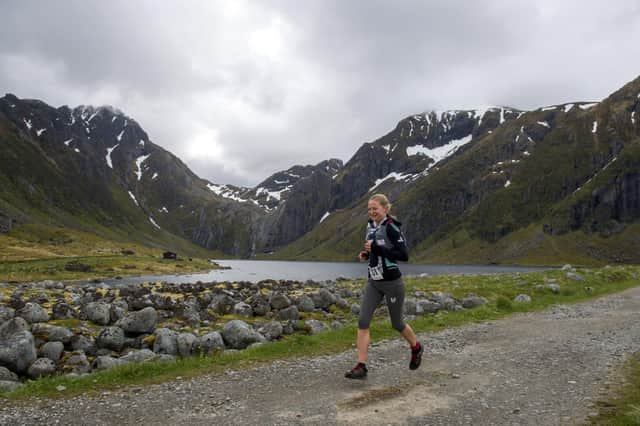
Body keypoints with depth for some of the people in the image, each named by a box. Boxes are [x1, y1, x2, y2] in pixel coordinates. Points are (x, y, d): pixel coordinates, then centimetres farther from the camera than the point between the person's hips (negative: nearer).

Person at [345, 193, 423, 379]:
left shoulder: (391, 227, -17)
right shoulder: (370, 226, 6)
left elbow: (404, 255, -22)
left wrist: (377, 249, -26)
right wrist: (366, 254, 1)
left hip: (392, 282, -7)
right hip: (373, 282, 7)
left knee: (397, 323, 11)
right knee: (362, 321, -5)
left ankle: (416, 348, 41)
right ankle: (361, 366, -1)